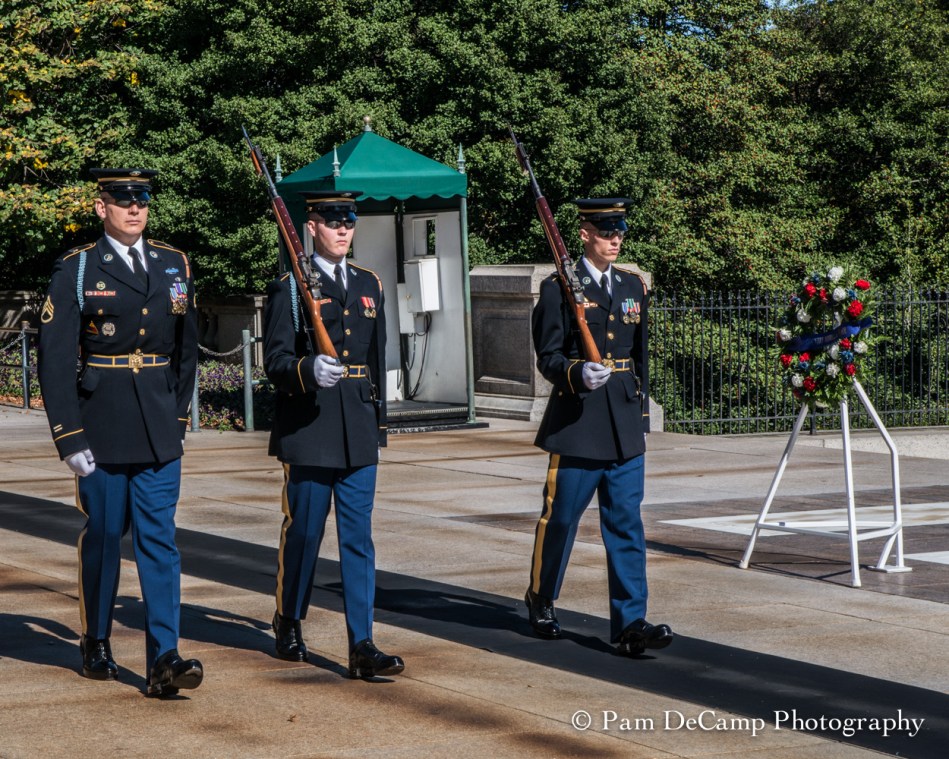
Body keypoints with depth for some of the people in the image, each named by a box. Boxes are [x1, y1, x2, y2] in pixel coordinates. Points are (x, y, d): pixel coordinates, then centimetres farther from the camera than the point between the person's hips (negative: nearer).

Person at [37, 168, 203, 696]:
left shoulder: (175, 266, 8)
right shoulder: (77, 270, -3)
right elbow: (55, 359, -6)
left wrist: (179, 416, 13)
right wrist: (69, 437, -10)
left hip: (160, 432, 2)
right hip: (102, 425, -2)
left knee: (160, 541, -5)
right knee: (103, 537, 8)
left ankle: (165, 661, -9)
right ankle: (97, 645, 27)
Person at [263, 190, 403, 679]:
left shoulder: (369, 285, 13)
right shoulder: (289, 288, -3)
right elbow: (275, 361, -10)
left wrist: (379, 419, 19)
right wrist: (309, 370, -29)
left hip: (358, 431, 4)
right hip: (308, 429, -4)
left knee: (359, 537, -1)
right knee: (303, 532, 5)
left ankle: (362, 647, -4)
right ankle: (288, 625, 27)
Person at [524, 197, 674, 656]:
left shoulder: (634, 287, 13)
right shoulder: (559, 288, -4)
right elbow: (548, 356, -7)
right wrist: (578, 374, -26)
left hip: (624, 428, 4)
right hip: (577, 422, -4)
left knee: (626, 524, -1)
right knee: (560, 517, 5)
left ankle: (630, 624, -3)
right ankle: (540, 602, 26)